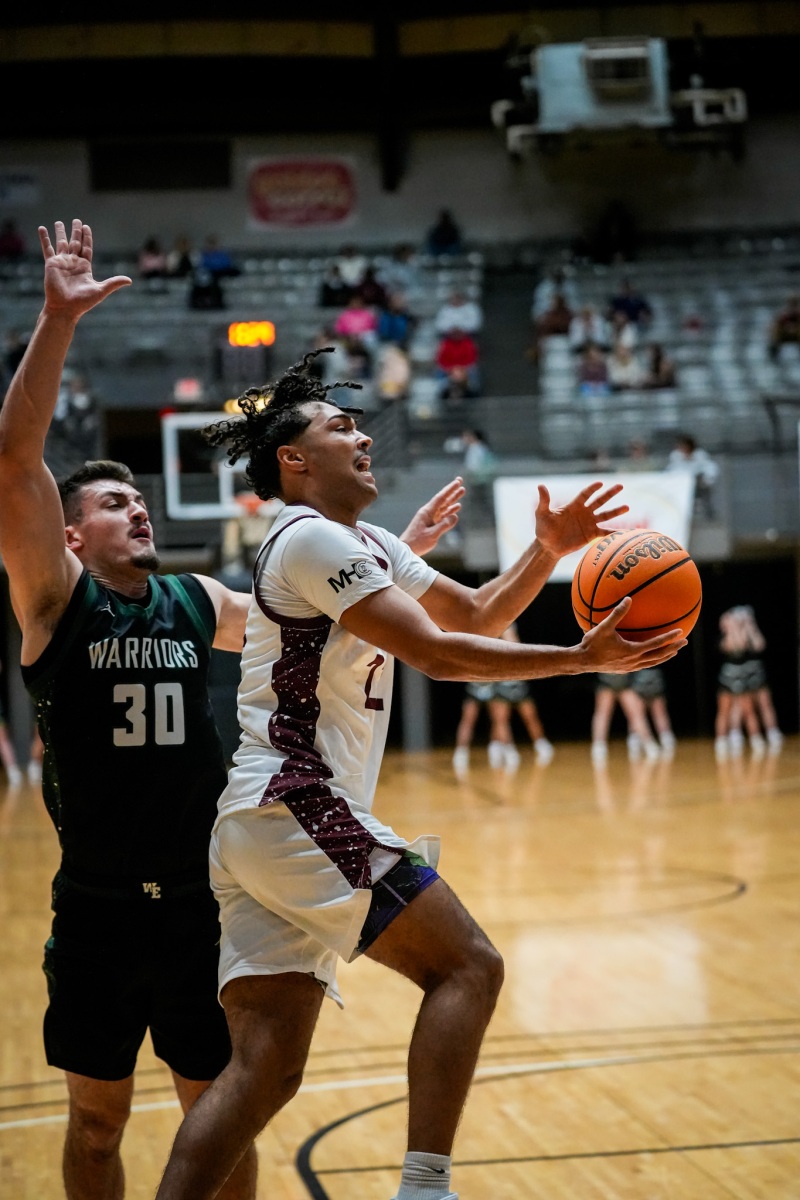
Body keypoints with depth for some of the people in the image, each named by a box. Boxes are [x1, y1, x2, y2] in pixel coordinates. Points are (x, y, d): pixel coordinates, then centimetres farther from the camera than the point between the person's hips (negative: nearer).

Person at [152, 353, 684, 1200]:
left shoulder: (366, 544, 23)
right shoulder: (312, 538, -8)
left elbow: (479, 614, 25)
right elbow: (436, 653, -15)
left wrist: (548, 551, 8)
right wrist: (585, 659, -15)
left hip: (257, 828, 10)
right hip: (296, 811, -10)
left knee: (264, 1069, 4)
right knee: (465, 966, -8)